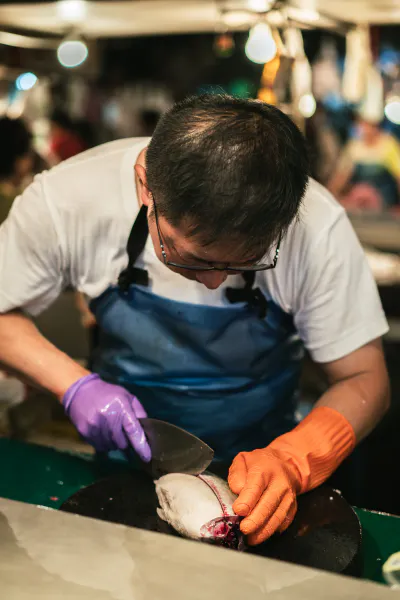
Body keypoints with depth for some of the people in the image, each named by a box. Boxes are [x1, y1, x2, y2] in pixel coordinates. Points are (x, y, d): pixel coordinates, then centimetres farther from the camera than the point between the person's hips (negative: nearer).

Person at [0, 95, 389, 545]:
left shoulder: (317, 228, -25)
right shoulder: (66, 200, -23)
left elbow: (363, 379, -14)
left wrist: (290, 462, -31)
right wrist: (74, 384, -22)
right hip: (124, 455, 0)